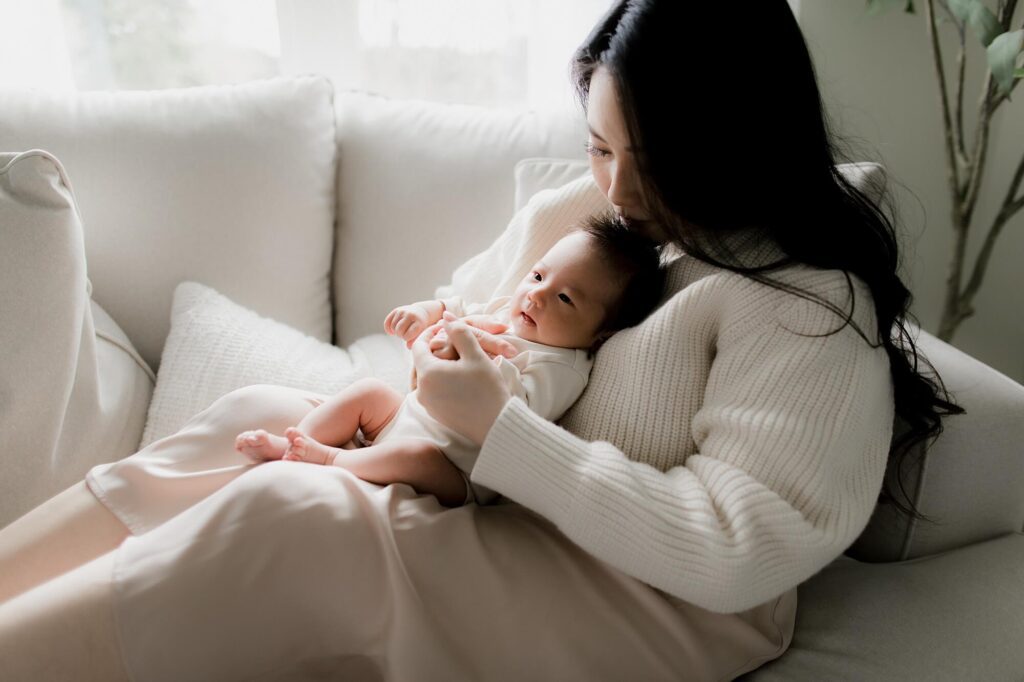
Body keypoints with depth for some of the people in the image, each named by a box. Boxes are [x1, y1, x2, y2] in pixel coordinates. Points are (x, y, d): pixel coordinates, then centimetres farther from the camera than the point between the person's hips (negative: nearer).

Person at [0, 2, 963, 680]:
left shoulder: (809, 301, -20)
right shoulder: (578, 209, 2)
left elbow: (734, 553, -26)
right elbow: (476, 294, 19)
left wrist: (499, 429, -27)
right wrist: (448, 337, -7)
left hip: (656, 601, -7)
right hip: (504, 493, 8)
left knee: (277, 525, -24)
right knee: (254, 420, -6)